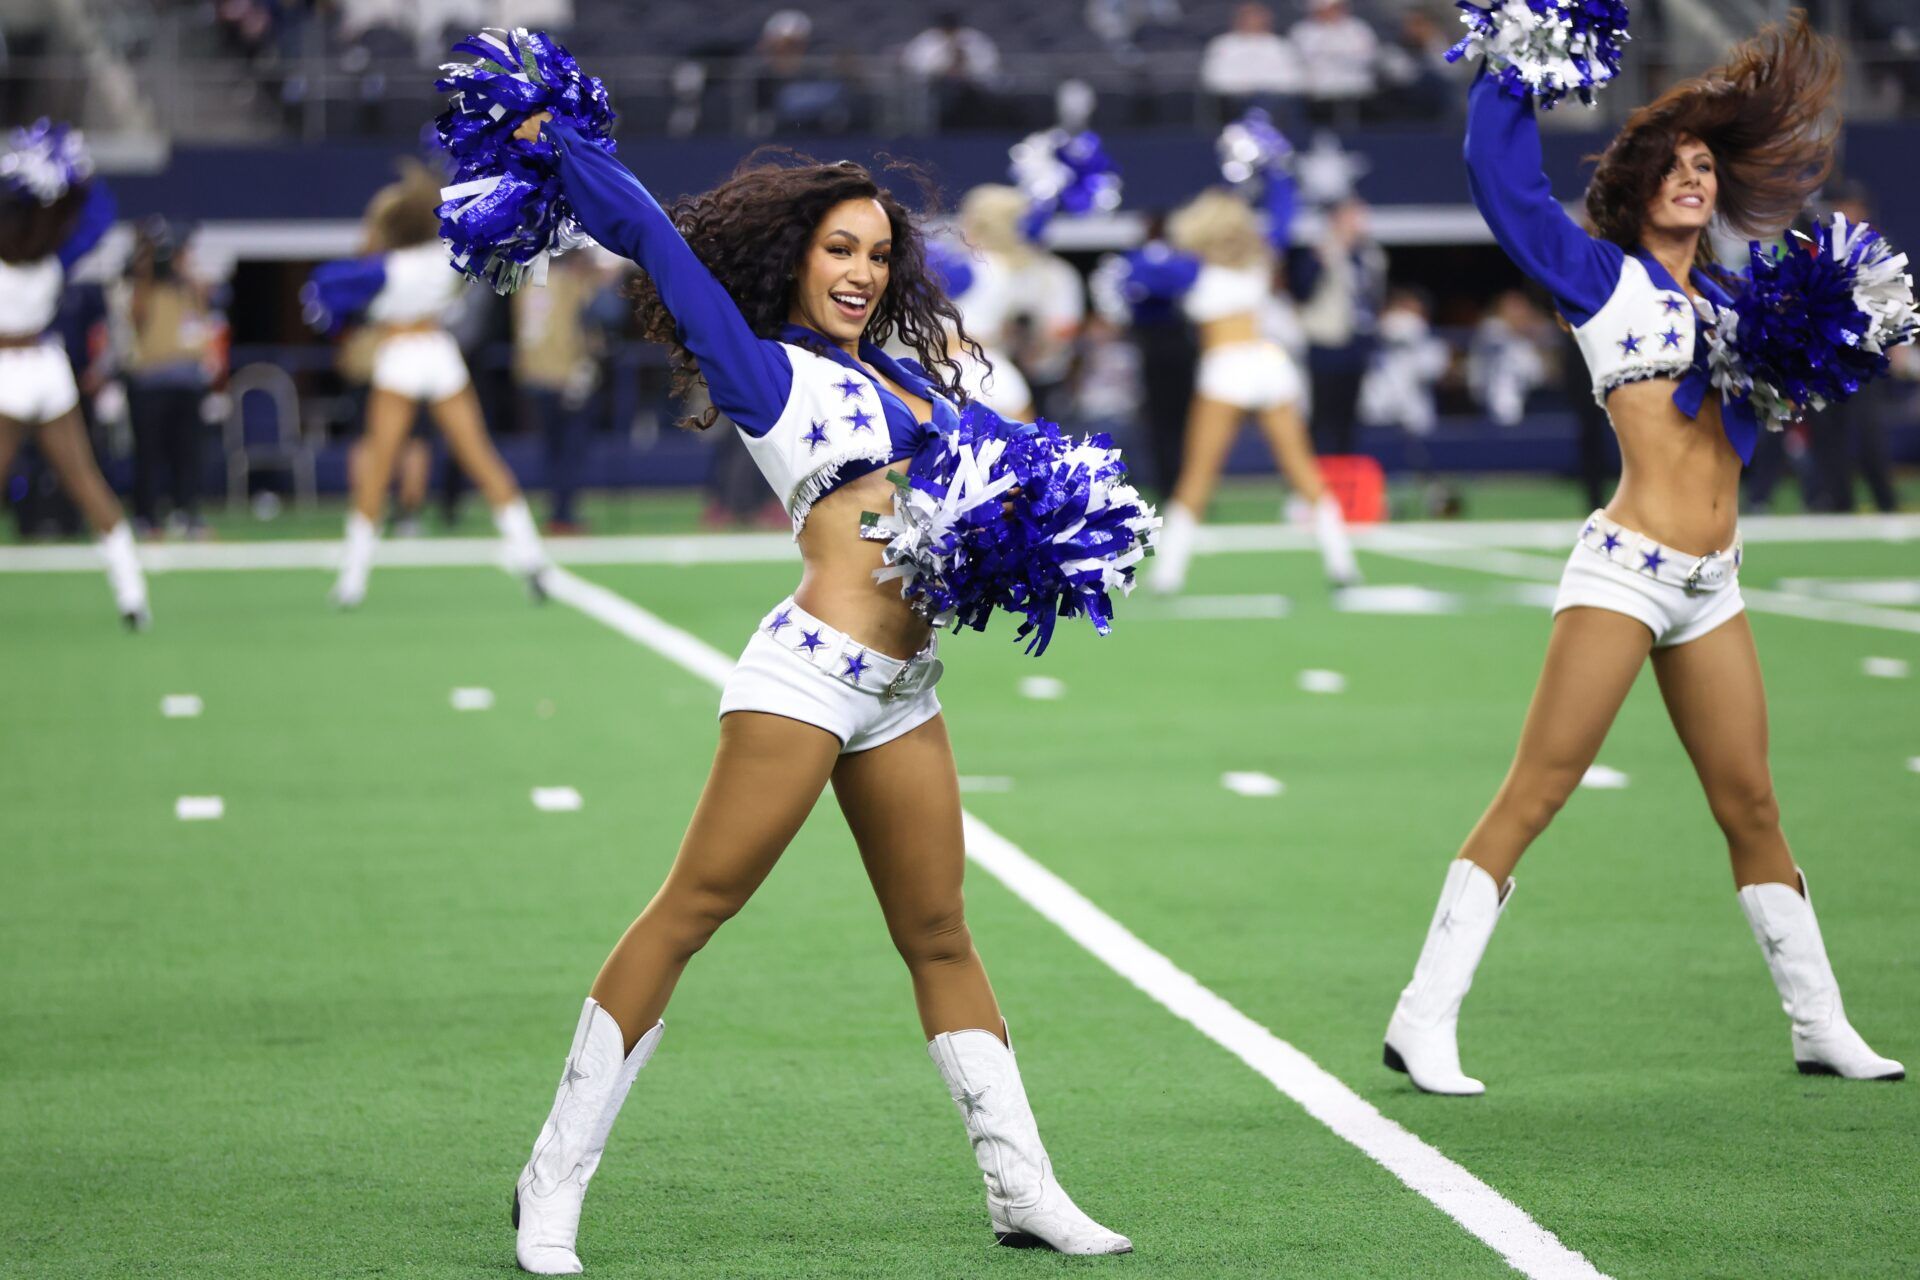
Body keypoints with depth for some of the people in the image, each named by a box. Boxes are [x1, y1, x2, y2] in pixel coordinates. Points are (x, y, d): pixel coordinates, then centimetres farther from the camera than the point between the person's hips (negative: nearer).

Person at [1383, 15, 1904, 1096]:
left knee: (1751, 804, 12)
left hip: (1713, 588, 6)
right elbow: (1503, 180, -9)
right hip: (1625, 571, -6)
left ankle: (1821, 1026, 20)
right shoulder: (1602, 278, 1)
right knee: (1534, 795, -10)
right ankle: (1426, 1023, -9)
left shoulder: (1725, 302, 17)